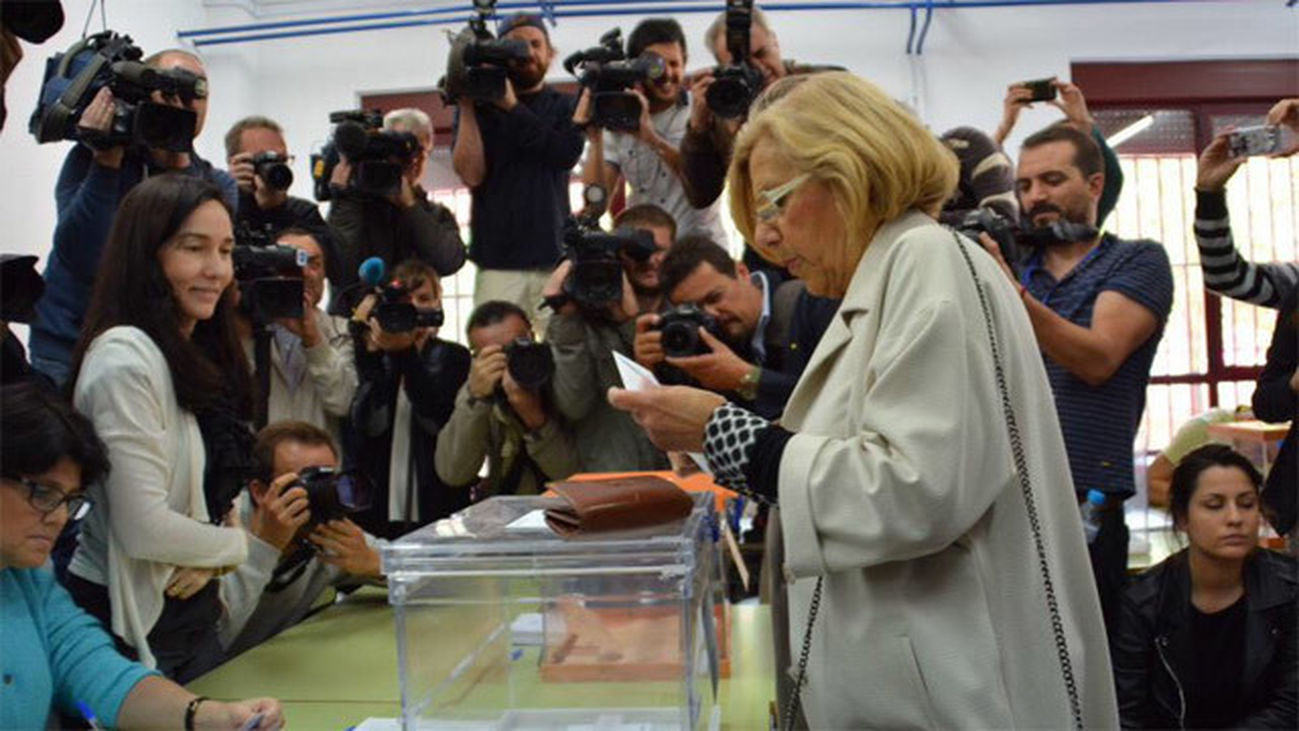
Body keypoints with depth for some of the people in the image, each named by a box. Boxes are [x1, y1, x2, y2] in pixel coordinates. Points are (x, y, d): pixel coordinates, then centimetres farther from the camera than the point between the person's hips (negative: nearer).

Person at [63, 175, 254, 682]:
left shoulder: (197, 356, 6)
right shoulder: (125, 357, -21)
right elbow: (144, 528, -25)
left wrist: (213, 552, -10)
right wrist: (244, 545, -9)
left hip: (192, 613, 8)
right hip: (133, 625, -8)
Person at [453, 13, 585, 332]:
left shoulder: (564, 107, 14)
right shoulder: (478, 107, 12)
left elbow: (566, 154, -7)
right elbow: (471, 174, -1)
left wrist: (512, 107, -8)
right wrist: (466, 106, -5)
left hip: (555, 257, 1)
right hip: (497, 261, 0)